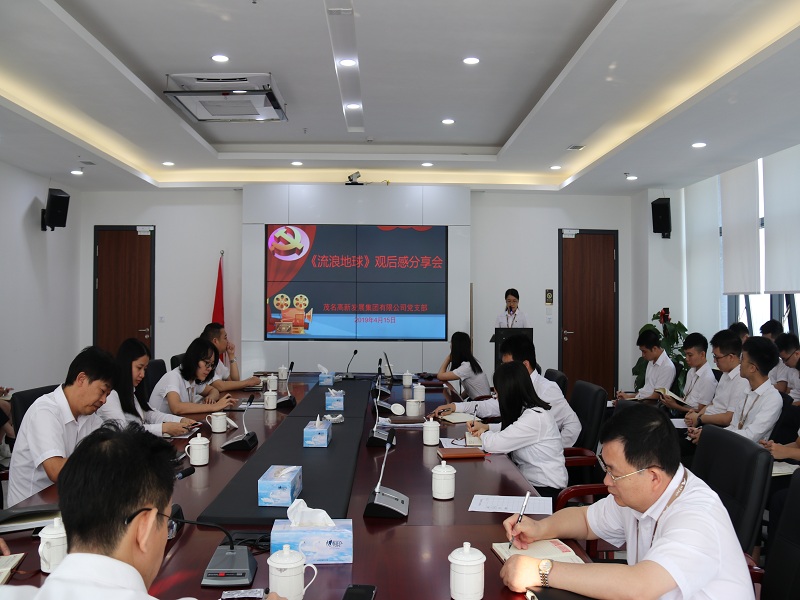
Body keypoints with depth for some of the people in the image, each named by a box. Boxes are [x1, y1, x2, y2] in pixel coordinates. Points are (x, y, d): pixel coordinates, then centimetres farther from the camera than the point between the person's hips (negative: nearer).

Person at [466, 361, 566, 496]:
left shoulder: (535, 418, -24)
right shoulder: (526, 410, 5)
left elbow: (493, 444, -25)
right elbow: (510, 430, 27)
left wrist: (483, 434, -3)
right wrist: (486, 427, 12)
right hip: (528, 481, 8)